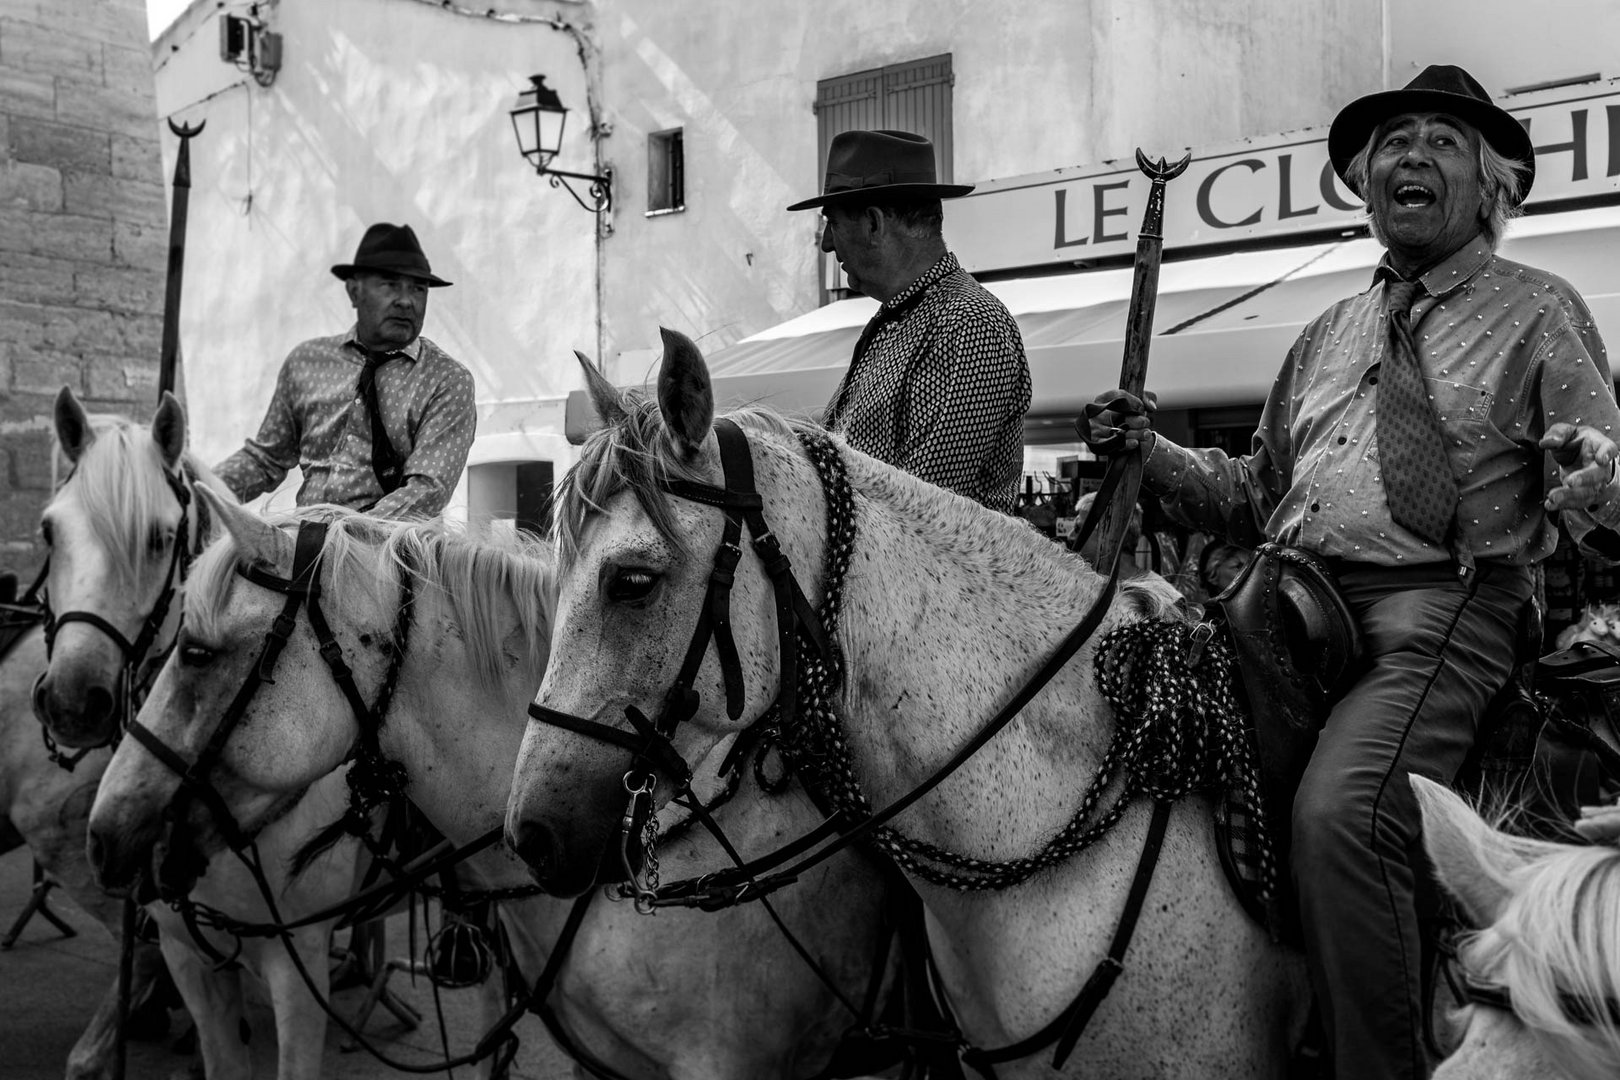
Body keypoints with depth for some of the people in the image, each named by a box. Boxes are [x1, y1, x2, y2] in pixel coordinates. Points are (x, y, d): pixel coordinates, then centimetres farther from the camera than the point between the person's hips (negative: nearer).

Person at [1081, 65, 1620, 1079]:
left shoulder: (1539, 312, 10)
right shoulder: (1331, 332, 25)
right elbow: (1255, 497, 27)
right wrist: (1154, 452, 10)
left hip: (1438, 612, -6)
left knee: (1341, 810, -32)